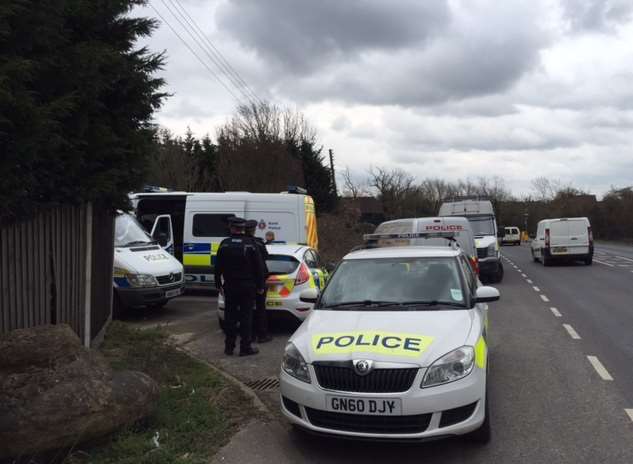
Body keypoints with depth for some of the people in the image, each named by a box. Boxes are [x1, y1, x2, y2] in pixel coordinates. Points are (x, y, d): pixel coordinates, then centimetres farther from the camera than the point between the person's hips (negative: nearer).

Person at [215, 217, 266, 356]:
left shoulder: (224, 244, -2)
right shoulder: (250, 244, -7)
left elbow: (218, 267, 4)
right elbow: (259, 267, -5)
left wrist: (218, 284, 13)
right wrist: (260, 286, 3)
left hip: (230, 287, 2)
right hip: (247, 287, -2)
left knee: (230, 316, 11)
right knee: (246, 316, 4)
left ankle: (229, 346, 16)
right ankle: (245, 347, 6)